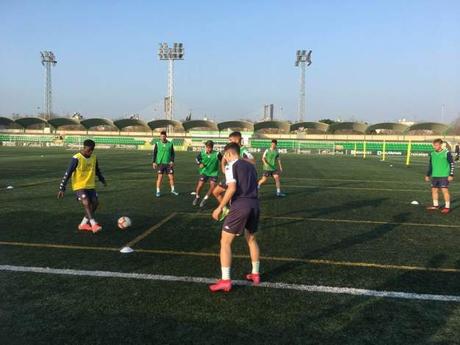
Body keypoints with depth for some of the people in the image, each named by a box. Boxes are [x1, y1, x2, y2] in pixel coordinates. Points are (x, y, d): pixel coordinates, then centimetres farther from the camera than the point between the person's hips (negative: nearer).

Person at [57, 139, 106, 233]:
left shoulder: (94, 157, 2)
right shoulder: (76, 158, -17)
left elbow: (97, 170, 21)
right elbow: (67, 173, -16)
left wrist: (102, 180, 32)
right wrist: (62, 188, -17)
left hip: (91, 185, 6)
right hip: (79, 186, -6)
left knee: (95, 203, -2)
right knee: (86, 203, -22)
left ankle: (83, 224, 13)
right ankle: (94, 224, -20)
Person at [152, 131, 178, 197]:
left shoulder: (170, 144, 3)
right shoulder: (157, 144, 0)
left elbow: (173, 153, 6)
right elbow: (154, 153, 4)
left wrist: (172, 161, -7)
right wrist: (154, 162, -3)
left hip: (168, 163, 1)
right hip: (160, 163, -1)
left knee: (171, 177, 3)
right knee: (160, 177, -4)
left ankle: (173, 190, 20)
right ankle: (158, 191, 6)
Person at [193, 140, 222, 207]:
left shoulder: (217, 154, -22)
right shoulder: (202, 153, -13)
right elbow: (197, 158, 4)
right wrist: (200, 163, -14)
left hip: (213, 173, -1)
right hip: (204, 172, 1)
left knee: (212, 187, -8)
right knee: (200, 185, -7)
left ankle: (205, 199, 18)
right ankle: (197, 197, 24)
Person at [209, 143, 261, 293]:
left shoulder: (231, 166, -2)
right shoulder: (250, 166, 19)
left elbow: (232, 188, -15)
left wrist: (220, 208, -10)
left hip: (240, 205, -7)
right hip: (254, 204, 7)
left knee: (225, 242, 2)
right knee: (251, 239, 25)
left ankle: (225, 281, 1)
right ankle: (255, 274, 34)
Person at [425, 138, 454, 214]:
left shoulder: (446, 153, -7)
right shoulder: (432, 154, 9)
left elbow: (452, 164, -4)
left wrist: (451, 175, -10)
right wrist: (428, 175, 18)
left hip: (444, 176, -6)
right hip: (434, 176, 6)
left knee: (445, 190, -7)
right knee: (434, 190, 8)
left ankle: (447, 207, -1)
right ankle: (435, 205, 19)